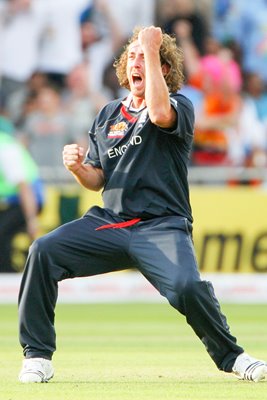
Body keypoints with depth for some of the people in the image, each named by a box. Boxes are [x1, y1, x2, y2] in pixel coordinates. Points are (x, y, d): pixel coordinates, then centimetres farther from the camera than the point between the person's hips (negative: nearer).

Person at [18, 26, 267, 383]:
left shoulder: (180, 106, 2)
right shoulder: (108, 115, 18)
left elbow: (160, 113, -24)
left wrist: (152, 51, -17)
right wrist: (78, 168, -5)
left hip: (162, 227, -5)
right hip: (108, 221, 5)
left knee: (187, 286, -31)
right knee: (43, 251, -18)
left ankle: (230, 357, -4)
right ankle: (38, 355, -9)